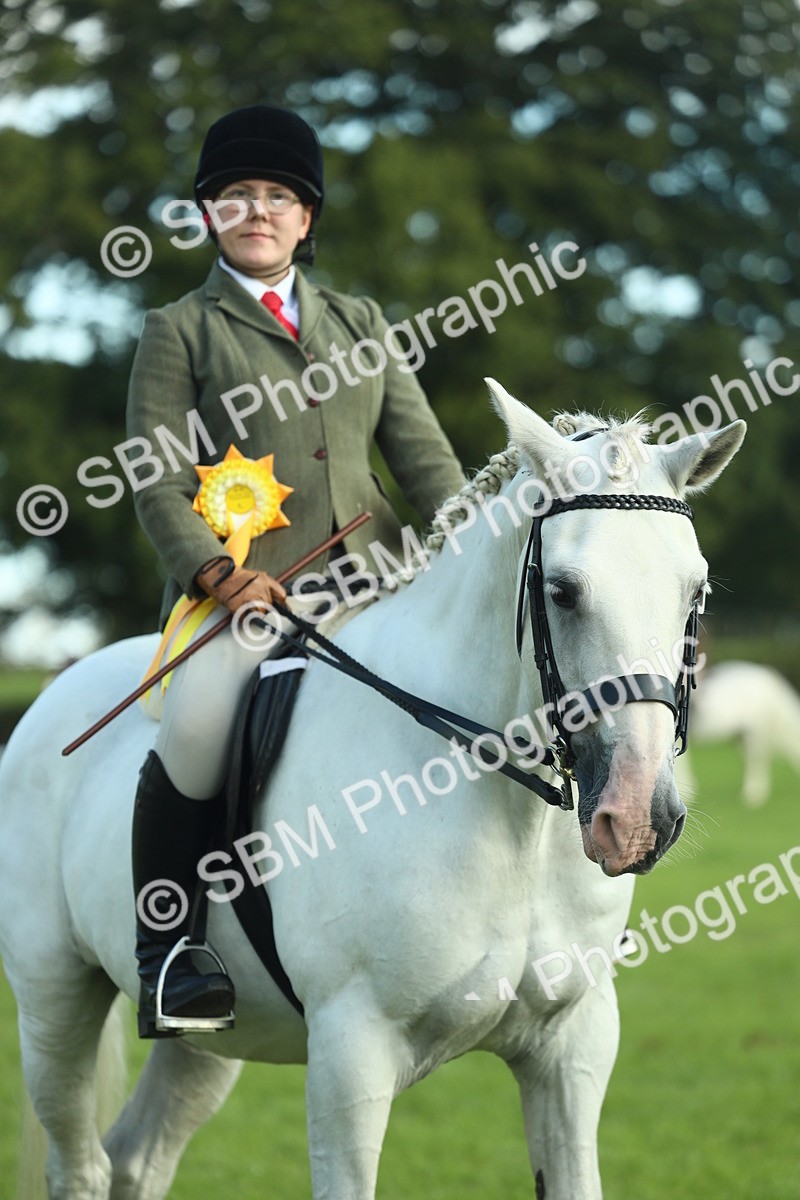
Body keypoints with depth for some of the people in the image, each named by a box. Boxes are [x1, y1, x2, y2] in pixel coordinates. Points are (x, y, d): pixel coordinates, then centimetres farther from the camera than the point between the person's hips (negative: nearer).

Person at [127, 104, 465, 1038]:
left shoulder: (360, 324, 23)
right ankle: (163, 958, -20)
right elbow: (159, 482, 1)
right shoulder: (179, 332, 10)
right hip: (240, 587, -4)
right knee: (198, 724, -33)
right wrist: (216, 571, -17)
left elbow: (422, 453, 16)